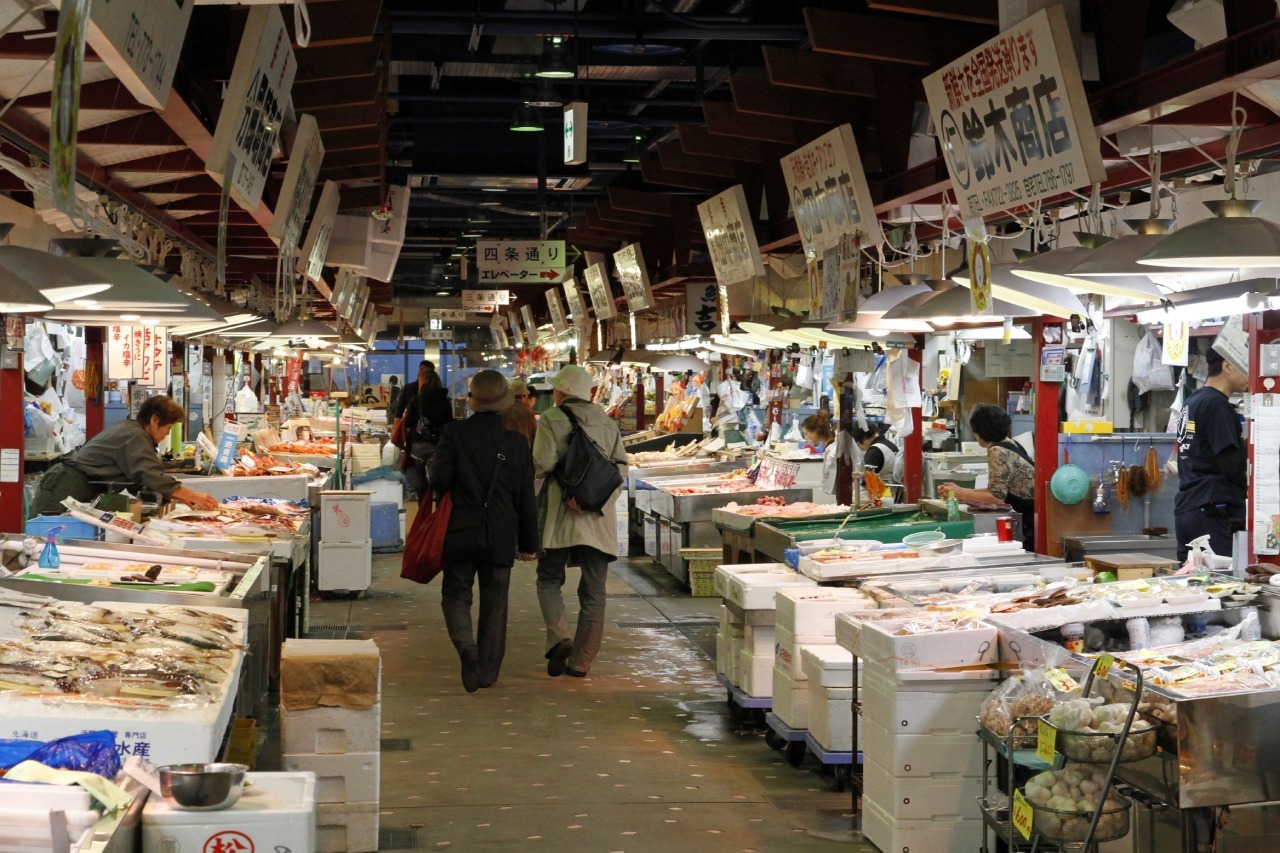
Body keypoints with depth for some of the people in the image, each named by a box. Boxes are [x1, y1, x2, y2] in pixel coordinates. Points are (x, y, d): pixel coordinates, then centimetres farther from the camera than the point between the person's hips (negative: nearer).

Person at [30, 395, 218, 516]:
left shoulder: (128, 428, 17)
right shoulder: (135, 437, -14)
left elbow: (141, 479, 17)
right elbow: (153, 478, -24)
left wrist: (186, 499, 11)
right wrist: (193, 497, -19)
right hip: (68, 490, -10)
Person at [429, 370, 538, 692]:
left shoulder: (455, 432, -7)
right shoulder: (516, 442, 0)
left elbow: (440, 480, -12)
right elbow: (526, 499, 3)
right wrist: (528, 542, 11)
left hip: (462, 532, -1)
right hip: (501, 536, 2)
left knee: (456, 594, 9)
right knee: (494, 604, 11)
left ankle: (467, 648, -16)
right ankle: (488, 671, 15)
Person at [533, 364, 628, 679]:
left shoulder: (551, 420, -2)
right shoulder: (608, 423, 12)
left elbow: (543, 464, -13)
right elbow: (621, 467, 2)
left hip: (561, 515, -3)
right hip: (599, 517, 4)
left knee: (549, 579, 10)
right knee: (593, 590, 8)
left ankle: (560, 637, -12)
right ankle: (581, 661, 9)